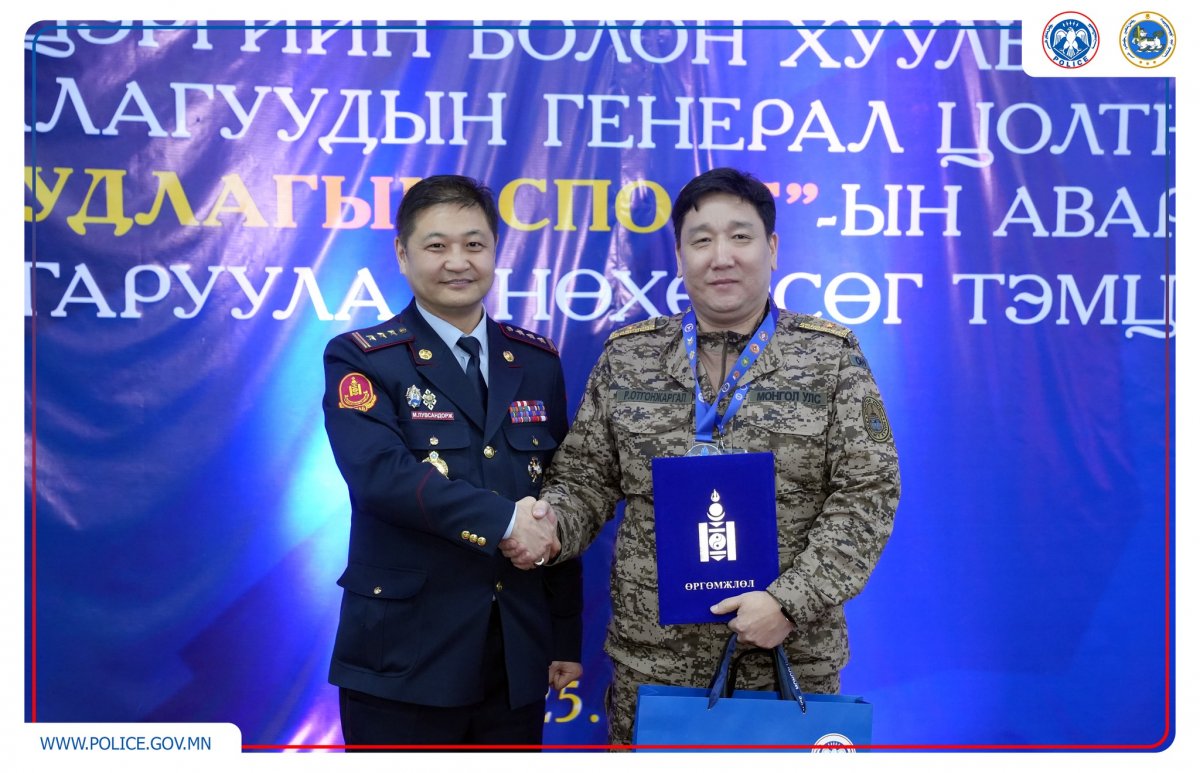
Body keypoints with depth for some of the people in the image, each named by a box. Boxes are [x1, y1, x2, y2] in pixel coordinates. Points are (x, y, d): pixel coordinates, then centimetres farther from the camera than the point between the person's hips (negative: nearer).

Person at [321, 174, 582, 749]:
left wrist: (567, 636, 9)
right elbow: (379, 472, -20)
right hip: (404, 658, -4)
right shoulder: (360, 359, -2)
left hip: (518, 657, 4)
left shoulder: (537, 361, 9)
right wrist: (502, 519, -24)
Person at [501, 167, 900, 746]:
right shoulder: (627, 357, 4)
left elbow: (867, 494, -5)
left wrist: (791, 600, -14)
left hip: (790, 661, -1)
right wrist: (551, 523, -13)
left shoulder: (831, 357, -2)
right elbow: (587, 477, 8)